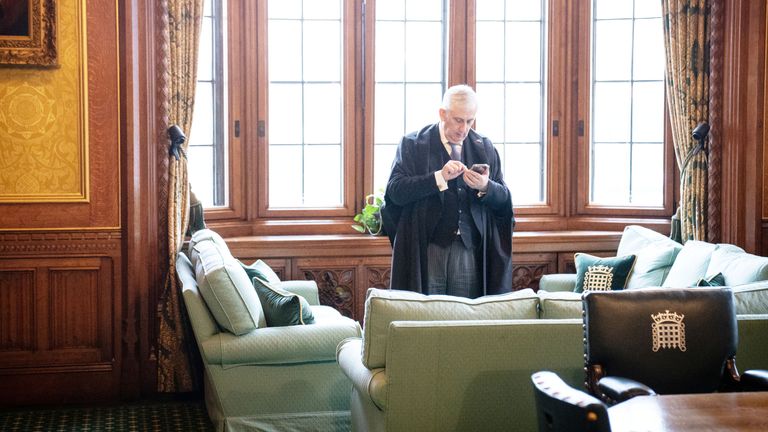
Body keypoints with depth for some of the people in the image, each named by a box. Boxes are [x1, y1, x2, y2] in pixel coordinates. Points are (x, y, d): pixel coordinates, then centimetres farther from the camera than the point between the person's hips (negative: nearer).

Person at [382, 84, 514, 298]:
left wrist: (485, 187, -12)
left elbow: (504, 199, 10)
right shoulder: (412, 144, 2)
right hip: (426, 251, -2)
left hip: (470, 250, 3)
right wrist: (439, 177, -19)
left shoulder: (484, 148, 12)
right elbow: (394, 191, -9)